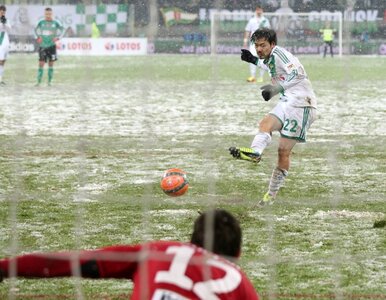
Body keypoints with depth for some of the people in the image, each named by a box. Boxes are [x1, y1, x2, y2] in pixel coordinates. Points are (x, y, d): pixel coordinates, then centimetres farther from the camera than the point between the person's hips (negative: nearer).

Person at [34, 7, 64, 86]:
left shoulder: (55, 23, 0)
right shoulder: (41, 22, 1)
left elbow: (62, 30, 9)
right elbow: (36, 30, 14)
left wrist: (57, 37, -6)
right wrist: (38, 37, -3)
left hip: (51, 46, 0)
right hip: (42, 46, 0)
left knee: (51, 64, 3)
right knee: (41, 63, -5)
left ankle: (49, 81, 11)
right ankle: (39, 81, -2)